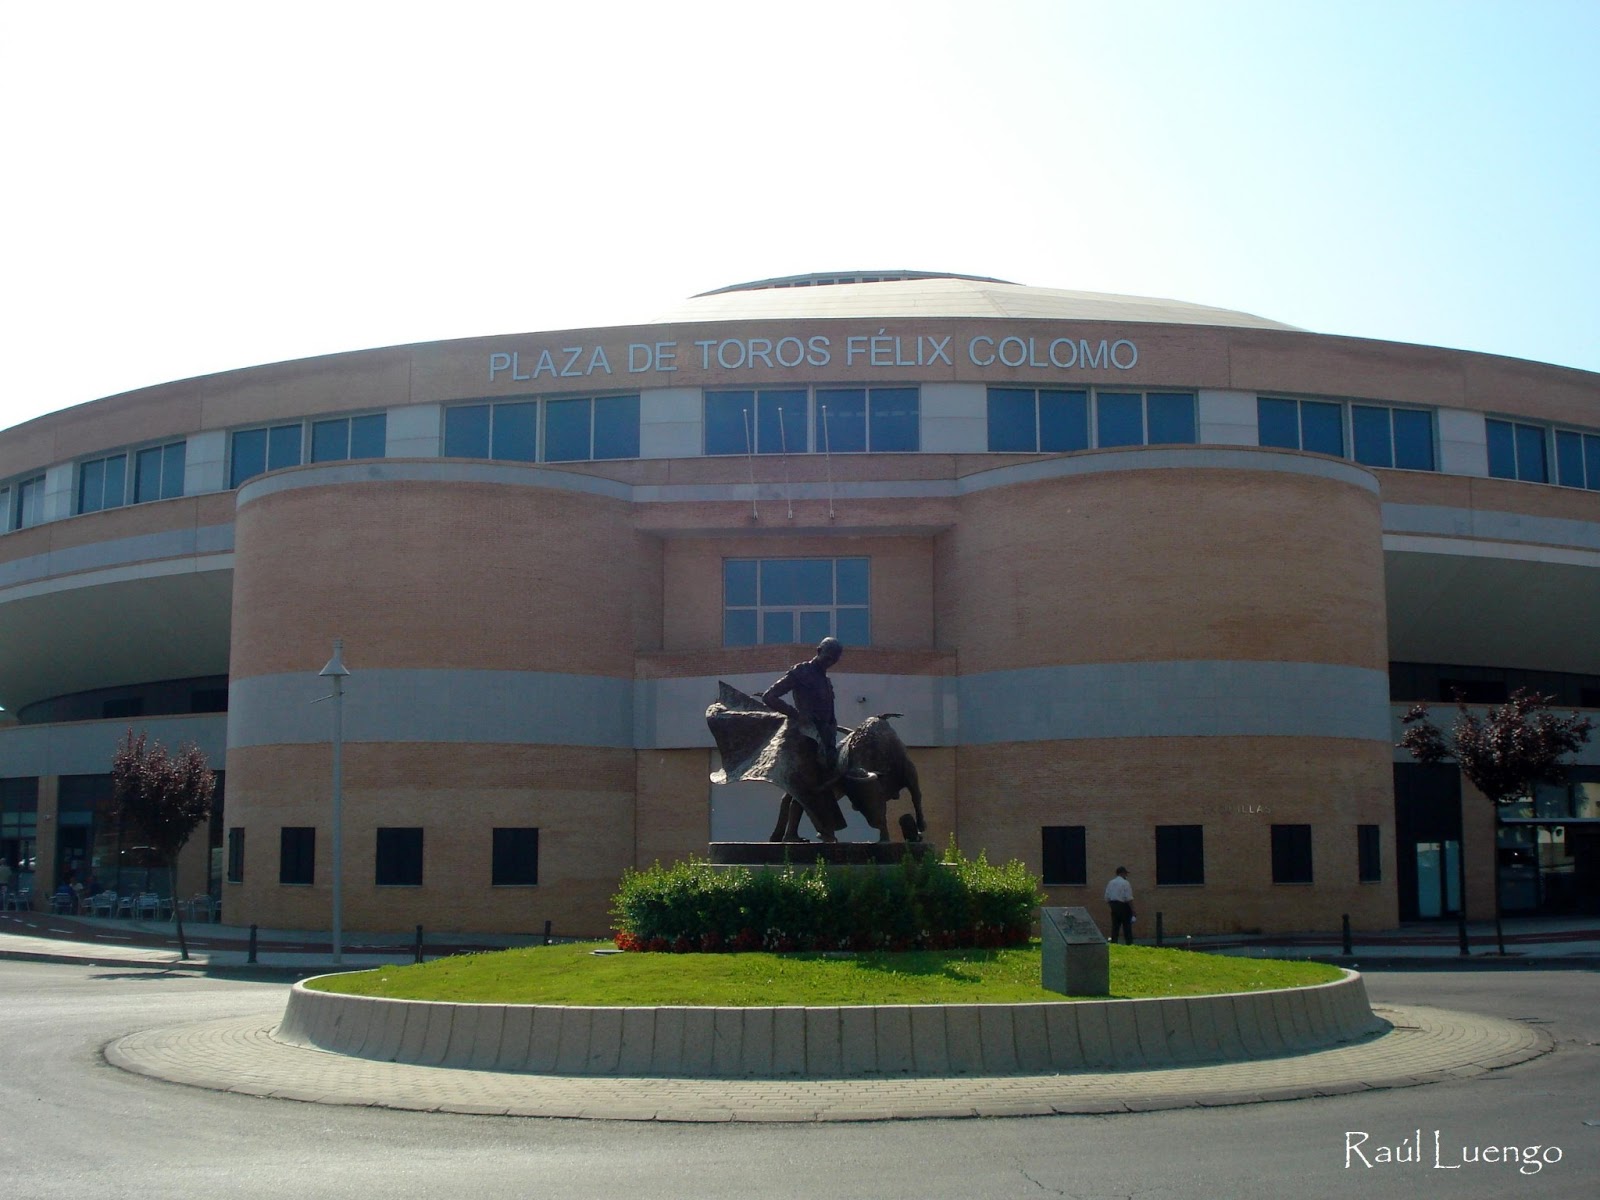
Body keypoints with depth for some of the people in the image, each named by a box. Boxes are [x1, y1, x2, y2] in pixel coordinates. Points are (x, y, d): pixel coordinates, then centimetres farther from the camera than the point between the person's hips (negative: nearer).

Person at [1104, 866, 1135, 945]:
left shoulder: (1110, 883, 10)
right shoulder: (1125, 883, -10)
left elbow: (1107, 898, 11)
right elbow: (1129, 898, -14)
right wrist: (1133, 910, -10)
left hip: (1113, 906, 6)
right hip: (1123, 906, -6)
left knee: (1115, 926, 9)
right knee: (1127, 926, -1)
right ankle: (1129, 944, -2)